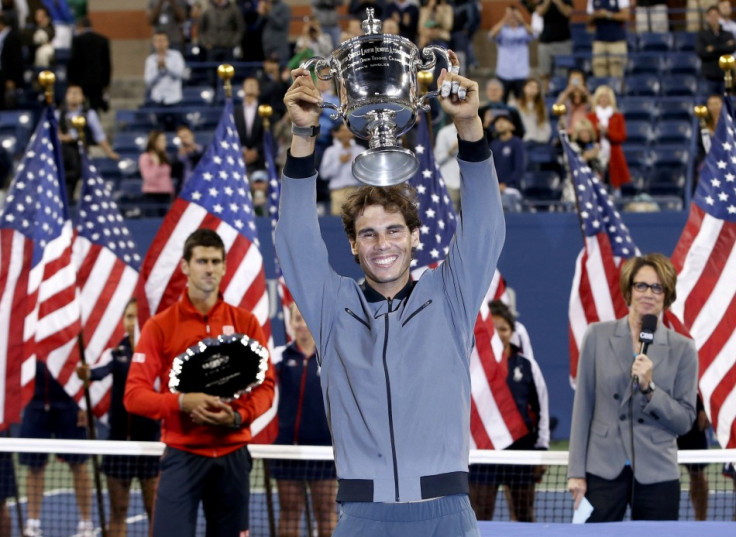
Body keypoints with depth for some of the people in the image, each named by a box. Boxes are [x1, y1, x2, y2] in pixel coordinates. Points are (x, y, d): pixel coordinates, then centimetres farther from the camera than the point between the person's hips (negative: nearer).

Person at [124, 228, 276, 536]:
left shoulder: (246, 323, 8)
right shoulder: (160, 326, 1)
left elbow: (266, 385, 6)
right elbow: (134, 395, -4)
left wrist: (239, 416, -14)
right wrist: (183, 402, -20)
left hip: (233, 457, 3)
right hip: (182, 456, -3)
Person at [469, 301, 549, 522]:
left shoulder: (527, 366, 5)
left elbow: (541, 409, 10)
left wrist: (541, 449, 6)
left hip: (521, 451, 1)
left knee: (524, 516, 8)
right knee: (479, 519, -1)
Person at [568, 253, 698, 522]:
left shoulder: (682, 349, 4)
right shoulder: (598, 336, 4)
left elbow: (685, 421, 2)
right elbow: (582, 406, 5)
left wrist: (649, 388, -13)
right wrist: (576, 471, 1)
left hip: (657, 476, 0)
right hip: (603, 471, 0)